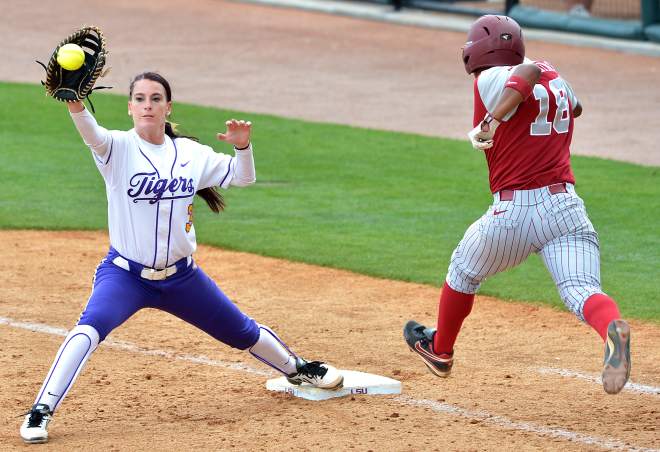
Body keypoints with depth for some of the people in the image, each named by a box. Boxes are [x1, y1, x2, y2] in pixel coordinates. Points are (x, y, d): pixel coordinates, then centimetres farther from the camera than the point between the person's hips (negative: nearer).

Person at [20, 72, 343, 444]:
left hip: (181, 276, 4)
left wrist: (243, 146, -16)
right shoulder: (118, 148, -12)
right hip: (125, 275, -4)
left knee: (242, 332, 18)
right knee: (89, 330, -30)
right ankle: (41, 412, -26)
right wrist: (76, 107, -57)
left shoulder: (191, 154, 0)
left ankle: (296, 368, 47)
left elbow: (242, 178, 6)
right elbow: (93, 134, -35)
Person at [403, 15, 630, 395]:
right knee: (581, 289, -13)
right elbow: (575, 106, 37)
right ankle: (613, 327, -47)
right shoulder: (555, 78, 15)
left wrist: (493, 119, -35)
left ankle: (440, 351, 44)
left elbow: (528, 72, -27)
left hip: (513, 212, -3)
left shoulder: (491, 81, -5)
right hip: (566, 205, 4)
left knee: (463, 273, 24)